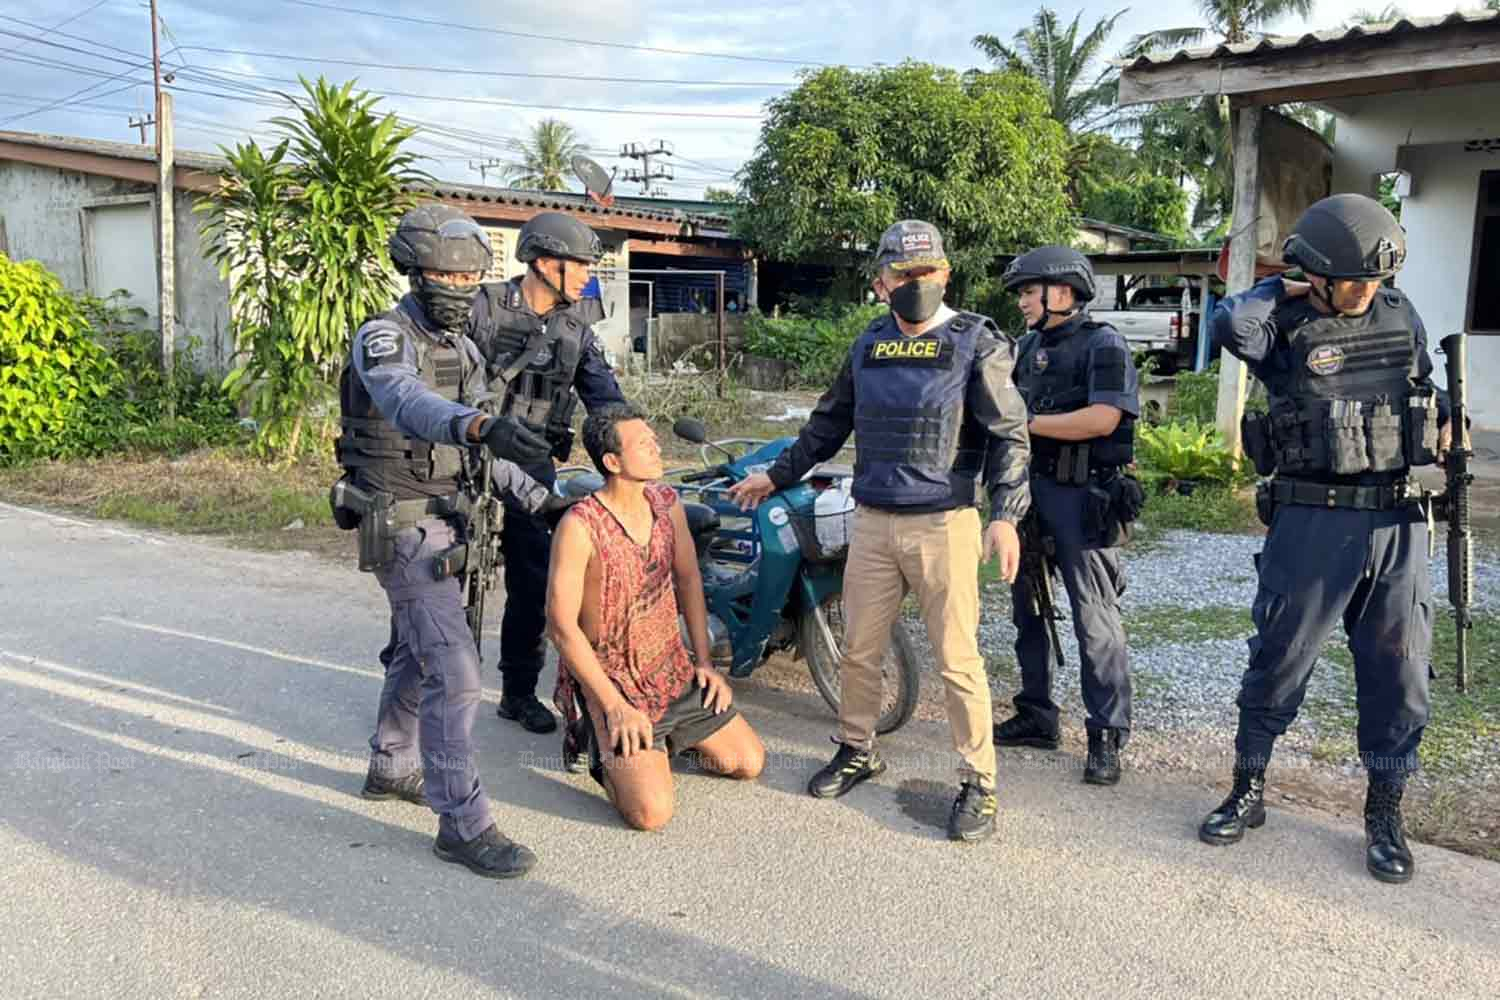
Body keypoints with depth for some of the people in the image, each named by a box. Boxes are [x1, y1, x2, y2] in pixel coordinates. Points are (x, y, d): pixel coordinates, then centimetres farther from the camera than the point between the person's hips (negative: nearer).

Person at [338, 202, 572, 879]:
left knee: (417, 655, 22)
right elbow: (408, 403, -41)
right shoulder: (384, 338, -17)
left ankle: (391, 767, 42)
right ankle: (462, 824, -5)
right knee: (454, 672, -13)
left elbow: (477, 445, 18)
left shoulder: (462, 350, 11)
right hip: (404, 529, -9)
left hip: (445, 522, 9)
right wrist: (481, 425, -60)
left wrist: (544, 499, 13)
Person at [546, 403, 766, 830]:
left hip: (673, 670, 7)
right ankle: (601, 743, 11)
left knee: (749, 762, 7)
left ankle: (661, 735, 26)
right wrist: (614, 705, -19)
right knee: (652, 811, -18)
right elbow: (561, 626, -19)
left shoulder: (667, 502, 0)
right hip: (609, 680, -6)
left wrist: (704, 661, 7)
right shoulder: (579, 527, -21)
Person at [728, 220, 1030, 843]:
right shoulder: (869, 345, 11)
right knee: (859, 649, 12)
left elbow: (1008, 435, -7)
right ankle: (857, 751, 32)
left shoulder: (976, 342, -4)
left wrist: (1005, 514, -19)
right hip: (872, 522, 5)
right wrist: (776, 475, 24)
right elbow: (830, 423, 22)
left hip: (945, 523, -5)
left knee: (957, 658, -1)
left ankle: (978, 783, 12)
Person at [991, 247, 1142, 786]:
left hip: (1083, 497, -8)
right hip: (1031, 489, 8)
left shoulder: (1103, 345, -9)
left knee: (1094, 617, -3)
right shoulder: (1028, 346, 13)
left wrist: (1027, 423, -16)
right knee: (1028, 604, 14)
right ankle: (1035, 716, 27)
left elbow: (1102, 419, -22)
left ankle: (1107, 736, 6)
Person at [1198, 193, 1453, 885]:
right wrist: (1286, 290, -10)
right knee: (1279, 660, 5)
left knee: (1398, 671, 7)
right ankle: (1247, 792, 22)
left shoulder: (1400, 315, 9)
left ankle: (1385, 815, 23)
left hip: (1397, 523, 4)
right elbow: (1230, 324, -27)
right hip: (1312, 522, -4)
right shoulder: (1285, 330, -6)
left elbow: (1429, 394, 21)